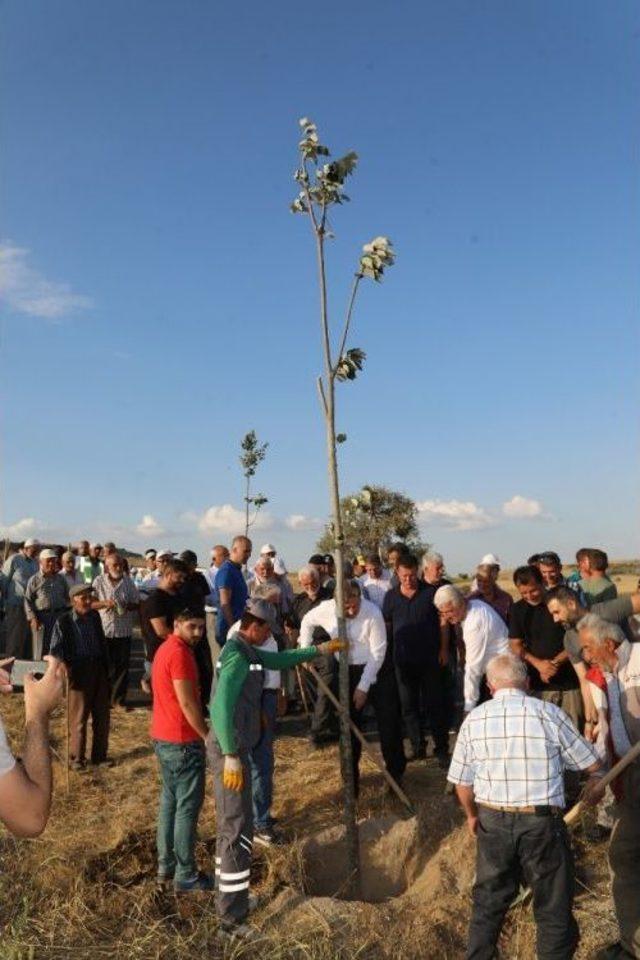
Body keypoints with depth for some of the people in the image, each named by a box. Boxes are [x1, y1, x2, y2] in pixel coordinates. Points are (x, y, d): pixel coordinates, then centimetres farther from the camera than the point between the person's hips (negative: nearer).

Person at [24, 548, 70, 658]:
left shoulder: (61, 579, 12)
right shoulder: (35, 580, 1)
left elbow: (67, 597, 18)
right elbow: (28, 600, -3)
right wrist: (32, 618, -11)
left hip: (59, 616, 3)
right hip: (41, 617, -3)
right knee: (41, 649, 0)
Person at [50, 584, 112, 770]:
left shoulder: (95, 617, 6)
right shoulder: (63, 622, -8)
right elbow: (56, 649, -5)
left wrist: (106, 667, 11)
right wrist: (64, 666, -20)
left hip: (98, 670, 5)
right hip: (78, 672, -4)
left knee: (102, 716, 10)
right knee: (78, 718, 4)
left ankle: (100, 755, 24)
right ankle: (77, 758, 20)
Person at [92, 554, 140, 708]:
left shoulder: (128, 582, 5)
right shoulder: (99, 582, 0)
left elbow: (137, 604, 9)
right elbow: (91, 603, 0)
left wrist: (128, 606, -12)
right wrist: (104, 603, -17)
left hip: (124, 631, 2)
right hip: (105, 630, -2)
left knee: (123, 666, 6)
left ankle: (120, 697, 17)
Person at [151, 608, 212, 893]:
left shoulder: (166, 648, 11)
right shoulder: (180, 653, -20)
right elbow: (187, 703, -21)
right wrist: (208, 736, -12)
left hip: (163, 738, 10)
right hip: (182, 742, -10)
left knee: (170, 802, 17)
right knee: (188, 807, 0)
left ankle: (166, 868, 26)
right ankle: (186, 876, 10)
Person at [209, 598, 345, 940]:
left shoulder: (243, 650, 10)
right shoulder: (238, 657, -21)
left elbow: (279, 659, 24)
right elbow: (221, 708, -28)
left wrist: (320, 649, 26)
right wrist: (231, 757, -27)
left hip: (234, 747, 11)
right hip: (229, 751, -11)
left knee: (229, 826, 20)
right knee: (237, 830, -4)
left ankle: (229, 896, 34)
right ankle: (231, 918, 4)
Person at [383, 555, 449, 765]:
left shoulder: (430, 592, -4)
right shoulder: (391, 596, 3)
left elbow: (443, 621, 1)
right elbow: (386, 625, 10)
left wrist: (444, 649, -3)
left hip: (430, 659, -3)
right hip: (403, 660, 3)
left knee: (434, 705, 2)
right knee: (409, 706, 10)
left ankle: (442, 750, 12)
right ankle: (418, 748, 22)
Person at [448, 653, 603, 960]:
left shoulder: (474, 719, -2)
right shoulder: (549, 713, -10)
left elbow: (462, 783, 2)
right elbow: (592, 766, 0)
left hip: (492, 821, 3)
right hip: (542, 823, -3)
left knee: (488, 903, 21)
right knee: (554, 910, 15)